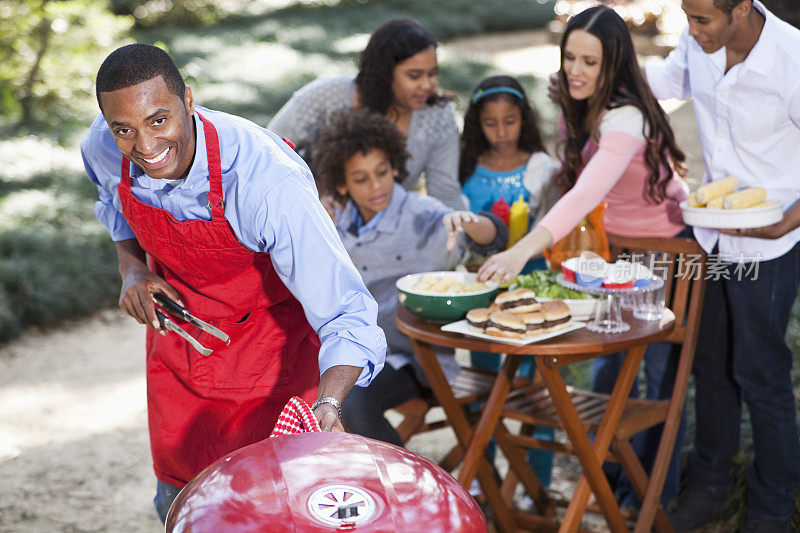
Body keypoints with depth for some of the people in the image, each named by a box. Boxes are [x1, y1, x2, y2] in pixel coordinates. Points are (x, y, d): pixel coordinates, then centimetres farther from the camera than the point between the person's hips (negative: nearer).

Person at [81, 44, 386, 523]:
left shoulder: (270, 181, -38)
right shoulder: (102, 150, -20)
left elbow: (345, 313, -37)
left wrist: (327, 403, -54)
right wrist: (132, 267, -10)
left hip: (269, 334, -4)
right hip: (177, 322, 5)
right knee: (177, 498, 16)